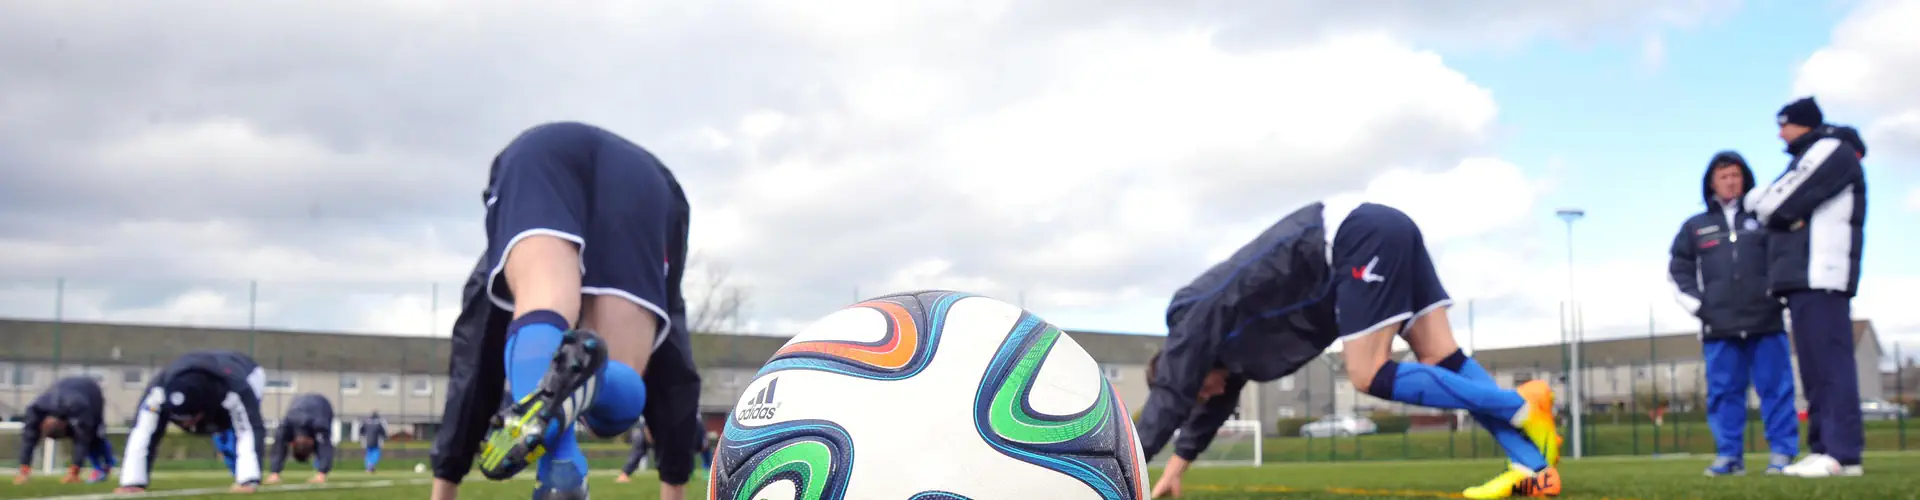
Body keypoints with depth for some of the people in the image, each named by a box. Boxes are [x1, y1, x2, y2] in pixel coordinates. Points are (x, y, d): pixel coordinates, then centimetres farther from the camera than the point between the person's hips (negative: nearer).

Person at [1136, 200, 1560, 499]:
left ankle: (1521, 407, -12)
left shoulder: (1194, 317, 0)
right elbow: (1214, 406, 34)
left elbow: (1170, 397, -6)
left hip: (1360, 238, -9)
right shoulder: (1231, 338, 24)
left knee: (1369, 376, -11)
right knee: (1442, 359, 2)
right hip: (1384, 231, 9)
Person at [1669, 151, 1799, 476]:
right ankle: (1729, 455, 4)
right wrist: (1698, 306, 1)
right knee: (1724, 392, 1)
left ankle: (1783, 452, 3)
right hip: (1719, 328, 1)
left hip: (1766, 323, -1)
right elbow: (1679, 271, 12)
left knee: (1777, 388, -1)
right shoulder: (1695, 227, 14)